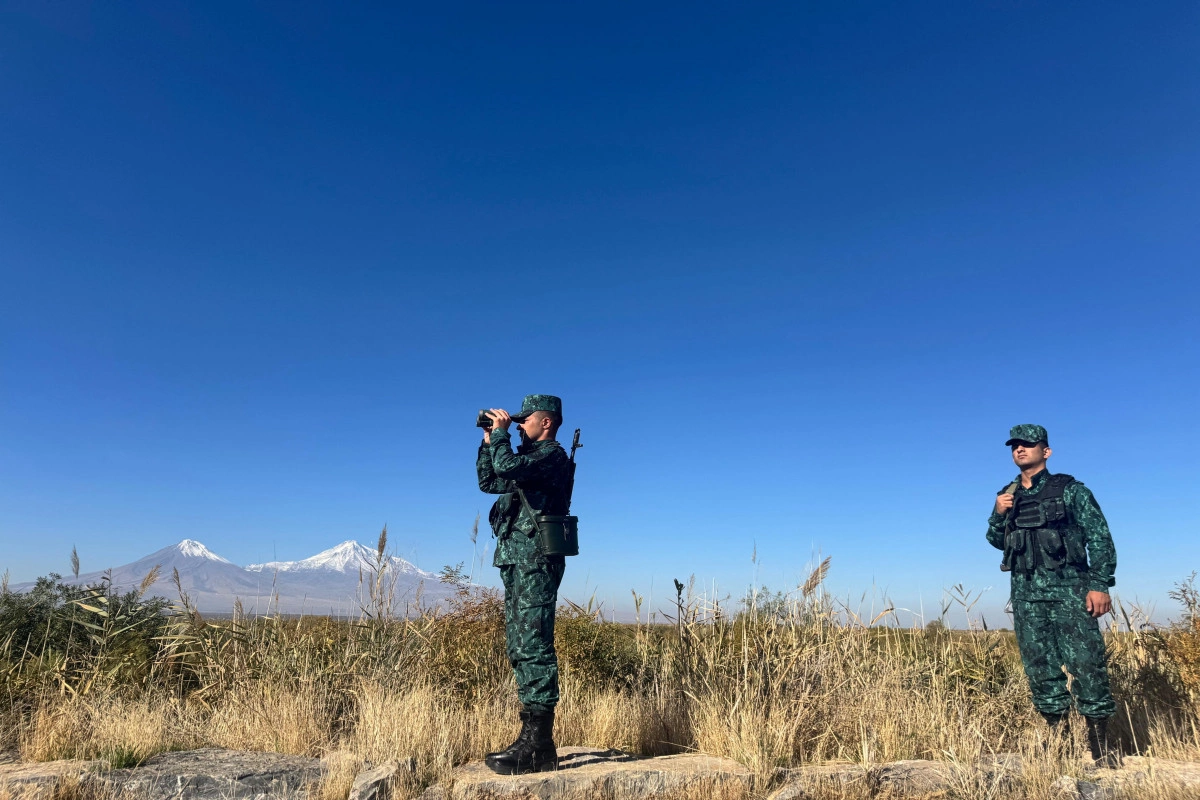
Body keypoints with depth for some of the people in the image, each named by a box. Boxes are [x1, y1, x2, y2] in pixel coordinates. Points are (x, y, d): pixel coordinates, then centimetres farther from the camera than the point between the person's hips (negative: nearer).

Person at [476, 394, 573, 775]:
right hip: (516, 562, 10)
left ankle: (538, 746, -8)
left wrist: (501, 432, -8)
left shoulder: (553, 454, -7)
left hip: (536, 561, -10)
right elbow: (488, 481, 28)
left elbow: (508, 467, -23)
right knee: (520, 648, 10)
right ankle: (533, 738, 16)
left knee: (534, 646, -11)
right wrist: (489, 440, 20)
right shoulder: (528, 457, 22)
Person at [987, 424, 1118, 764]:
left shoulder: (1070, 490, 1)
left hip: (1068, 587, -4)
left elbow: (1100, 538, -3)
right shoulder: (1007, 496, 13)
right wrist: (998, 515, -2)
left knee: (1086, 663, -6)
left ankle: (1100, 745, 4)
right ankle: (1057, 735, 16)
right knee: (1040, 666, 6)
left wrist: (1100, 584, -11)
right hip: (1026, 592, 4)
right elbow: (997, 541, 18)